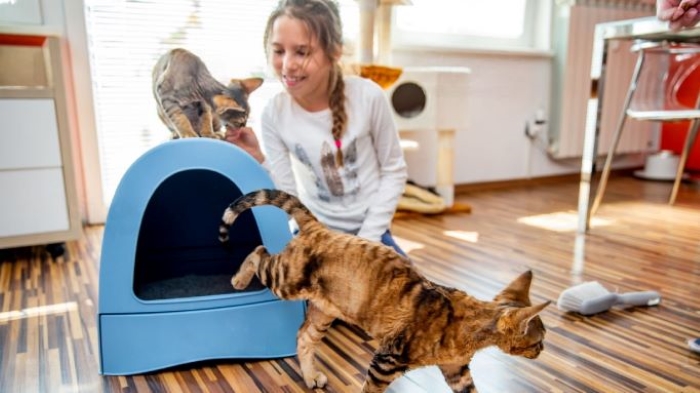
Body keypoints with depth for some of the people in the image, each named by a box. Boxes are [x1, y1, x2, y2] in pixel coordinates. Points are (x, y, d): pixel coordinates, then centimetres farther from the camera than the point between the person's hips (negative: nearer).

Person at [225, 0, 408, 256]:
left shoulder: (368, 96, -19)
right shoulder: (274, 113, -13)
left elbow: (394, 171, -6)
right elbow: (289, 194, -7)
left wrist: (367, 237, -10)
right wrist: (258, 158, -24)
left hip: (370, 230, 0)